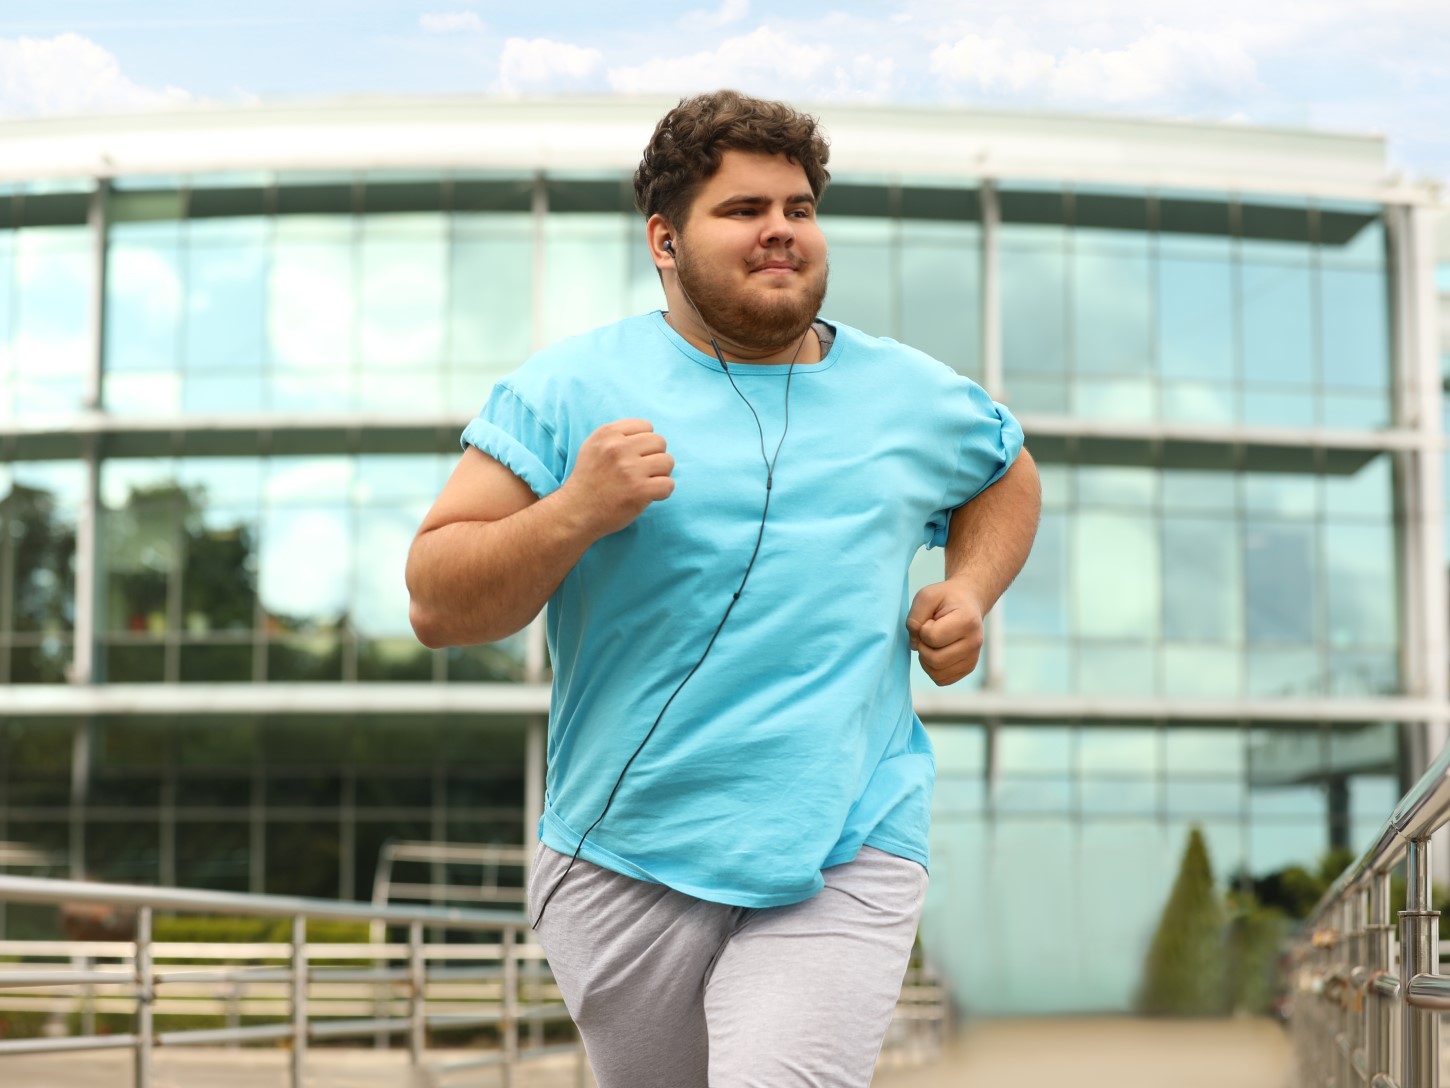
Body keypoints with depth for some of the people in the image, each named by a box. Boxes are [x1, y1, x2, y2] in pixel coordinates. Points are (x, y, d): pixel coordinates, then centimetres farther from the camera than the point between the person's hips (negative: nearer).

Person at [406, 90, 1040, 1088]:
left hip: (844, 865, 0)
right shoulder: (571, 389, 0)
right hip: (626, 864, 0)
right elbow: (438, 607, -3)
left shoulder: (916, 397, 11)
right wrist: (575, 512, -19)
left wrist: (969, 593, 12)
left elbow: (1008, 478, 32)